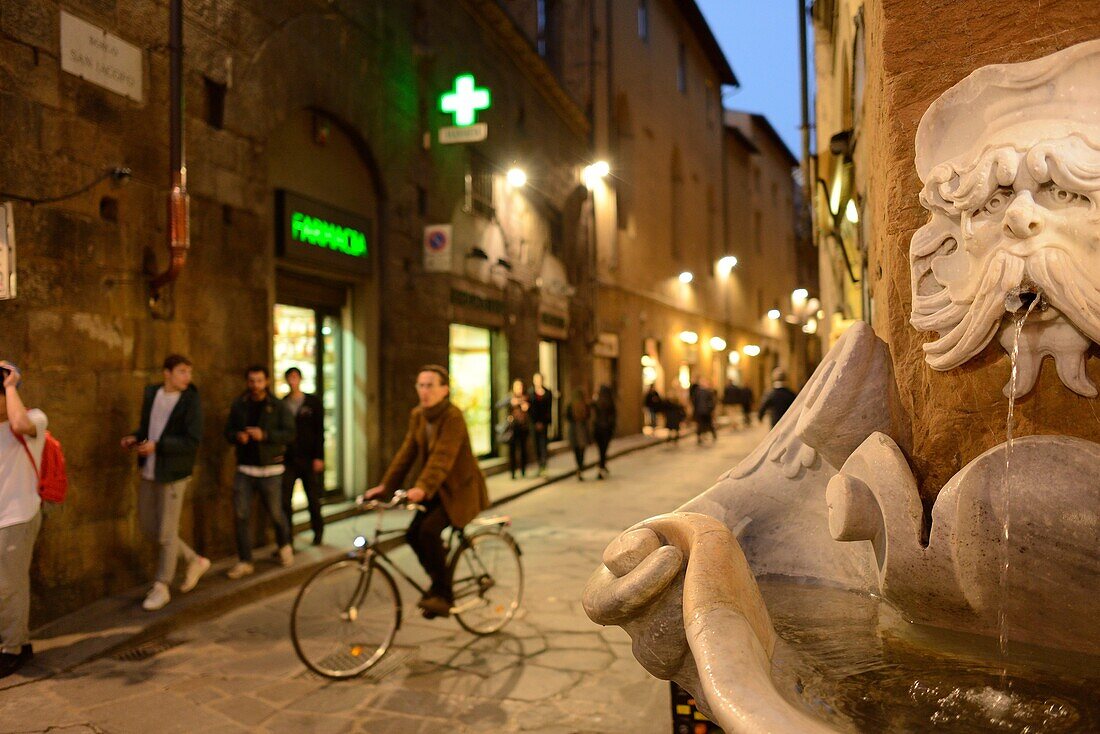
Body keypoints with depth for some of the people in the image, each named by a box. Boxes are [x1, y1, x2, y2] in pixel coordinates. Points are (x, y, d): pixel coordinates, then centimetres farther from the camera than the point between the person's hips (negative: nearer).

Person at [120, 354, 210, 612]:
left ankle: (161, 588, 17)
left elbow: (193, 441, -17)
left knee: (166, 533, 1)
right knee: (150, 528, 14)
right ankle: (195, 561, 30)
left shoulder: (191, 400, -11)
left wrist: (157, 445, -24)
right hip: (149, 473, 7)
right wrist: (134, 437, -1)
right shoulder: (151, 393, 7)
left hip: (173, 474, -7)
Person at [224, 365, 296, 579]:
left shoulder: (278, 406, -3)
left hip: (270, 470, -2)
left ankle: (285, 546, 35)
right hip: (244, 469, 3)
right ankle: (244, 561, 8)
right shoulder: (239, 405, 6)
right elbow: (228, 431, 11)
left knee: (276, 513, 7)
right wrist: (237, 436, -11)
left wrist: (264, 434, -23)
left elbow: (289, 434, -10)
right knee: (241, 515, -2)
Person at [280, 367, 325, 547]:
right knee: (284, 500, -4)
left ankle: (318, 532, 24)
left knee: (313, 498, 7)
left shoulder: (313, 402, 3)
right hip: (288, 459, 1)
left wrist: (319, 457, -7)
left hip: (309, 459, -1)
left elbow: (319, 431, 0)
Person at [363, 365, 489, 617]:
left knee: (429, 530, -24)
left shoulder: (453, 416, -21)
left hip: (460, 489, -7)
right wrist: (385, 486, -8)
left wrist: (422, 488, -44)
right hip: (437, 489, 7)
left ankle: (442, 596, -9)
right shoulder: (417, 415, 2)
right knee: (413, 535, -6)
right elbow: (406, 452, 0)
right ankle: (440, 585, 18)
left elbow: (442, 458, -31)